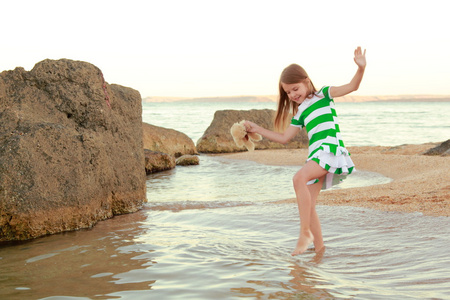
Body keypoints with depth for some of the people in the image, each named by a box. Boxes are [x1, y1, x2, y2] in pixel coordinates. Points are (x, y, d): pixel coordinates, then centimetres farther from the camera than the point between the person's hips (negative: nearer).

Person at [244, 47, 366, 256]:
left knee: (299, 178, -31)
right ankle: (319, 247, 9)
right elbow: (284, 138, 26)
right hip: (315, 155, 8)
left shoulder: (323, 95, 9)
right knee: (308, 205, 1)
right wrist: (258, 130, 26)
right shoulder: (300, 114, 23)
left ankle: (305, 232, -26)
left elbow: (351, 87, -3)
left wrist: (361, 68, -21)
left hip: (331, 148, -8)